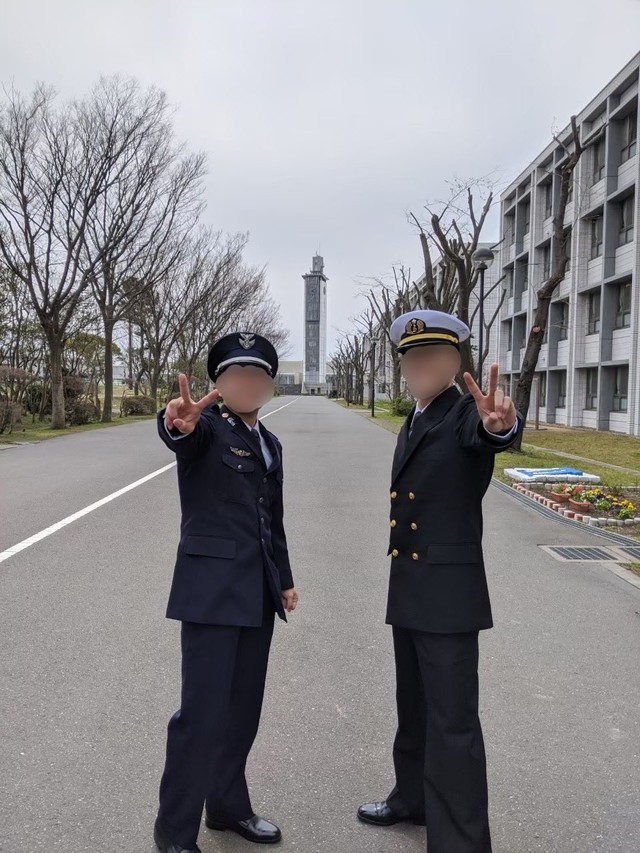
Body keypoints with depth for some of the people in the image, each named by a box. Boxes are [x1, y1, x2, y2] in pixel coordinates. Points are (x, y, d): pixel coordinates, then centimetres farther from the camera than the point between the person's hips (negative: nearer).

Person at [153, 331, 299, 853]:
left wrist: (285, 579, 19)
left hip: (258, 592, 7)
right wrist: (177, 422, -56)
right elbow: (183, 434, -34)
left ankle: (228, 806, 35)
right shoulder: (206, 425, -8)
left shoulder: (270, 443, 13)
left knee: (243, 708, 16)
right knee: (203, 711, -2)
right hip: (212, 587, -7)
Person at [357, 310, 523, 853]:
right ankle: (413, 798, 43)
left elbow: (490, 434, -36)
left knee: (452, 721, -1)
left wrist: (500, 423, -60)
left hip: (448, 594, -8)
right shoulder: (413, 425, 13)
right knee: (414, 707, 23)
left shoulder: (467, 415, -11)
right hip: (408, 592, 9)